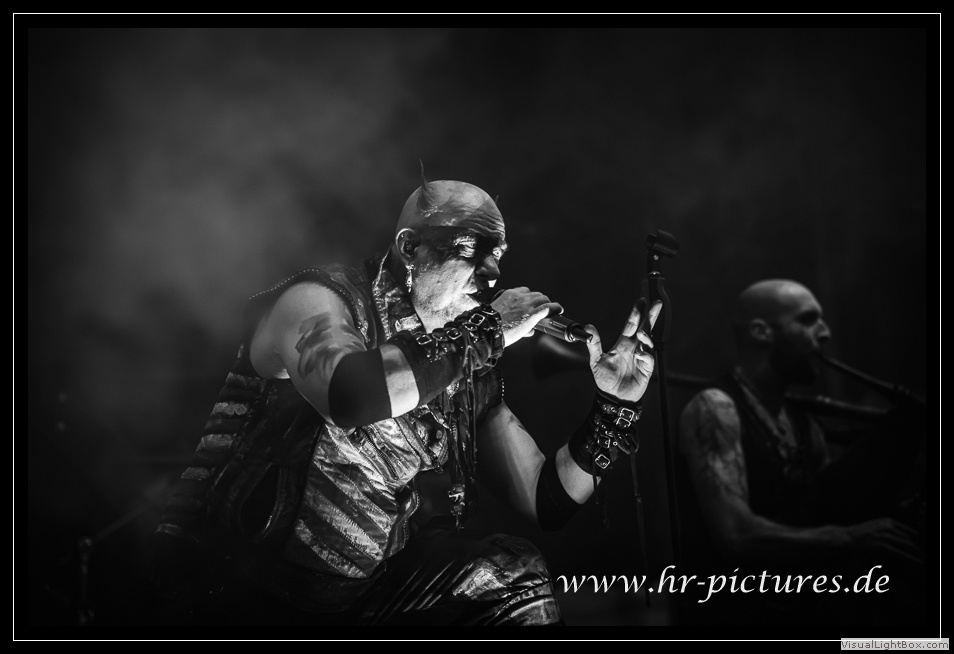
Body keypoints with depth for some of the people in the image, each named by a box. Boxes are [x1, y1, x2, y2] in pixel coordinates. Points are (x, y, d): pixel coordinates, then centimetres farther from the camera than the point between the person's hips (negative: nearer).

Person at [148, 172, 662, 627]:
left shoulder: (470, 374, 6)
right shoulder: (318, 299, -10)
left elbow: (547, 502, 8)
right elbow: (352, 394, -33)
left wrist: (615, 406, -6)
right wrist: (488, 331, -23)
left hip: (366, 593, 5)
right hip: (239, 590, -5)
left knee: (515, 577, -13)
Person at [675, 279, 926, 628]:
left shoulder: (800, 417, 11)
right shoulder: (715, 409, -14)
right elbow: (735, 535, -24)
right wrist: (852, 537, -27)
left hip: (802, 593, 8)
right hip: (738, 607, -8)